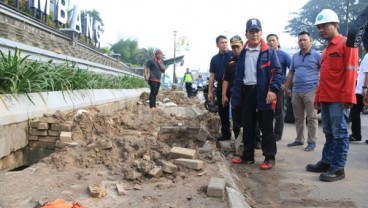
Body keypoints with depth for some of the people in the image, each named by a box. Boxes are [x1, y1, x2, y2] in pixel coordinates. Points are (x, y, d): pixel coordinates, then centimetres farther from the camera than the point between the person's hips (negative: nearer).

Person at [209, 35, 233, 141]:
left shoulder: (233, 54, 0)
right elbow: (212, 76, 10)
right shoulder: (214, 59, 11)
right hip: (221, 86, 4)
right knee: (223, 111, 9)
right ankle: (225, 133, 21)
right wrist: (210, 91, 6)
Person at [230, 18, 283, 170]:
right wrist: (236, 96, 8)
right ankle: (247, 156, 24)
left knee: (266, 127, 2)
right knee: (247, 126, 13)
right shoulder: (243, 53, 12)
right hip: (246, 92, 5)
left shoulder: (269, 52, -4)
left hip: (263, 93, -5)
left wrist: (273, 90, -22)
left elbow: (277, 72, -8)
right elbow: (238, 75, 14)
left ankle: (269, 157, 11)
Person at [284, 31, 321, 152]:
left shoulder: (317, 55, -2)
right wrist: (287, 87, 18)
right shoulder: (295, 56, 14)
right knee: (298, 117, 12)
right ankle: (299, 139, 22)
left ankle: (312, 142, 6)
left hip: (311, 91, -5)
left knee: (311, 118, -1)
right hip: (296, 91, 6)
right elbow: (291, 72, 21)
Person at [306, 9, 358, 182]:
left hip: (339, 100, -8)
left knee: (340, 134, -3)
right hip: (326, 99, 8)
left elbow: (350, 73, -13)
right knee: (329, 133, 14)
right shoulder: (327, 49, 20)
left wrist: (347, 97, -18)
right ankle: (326, 162, 22)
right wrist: (318, 98, 18)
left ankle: (338, 168, 2)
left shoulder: (346, 44, -6)